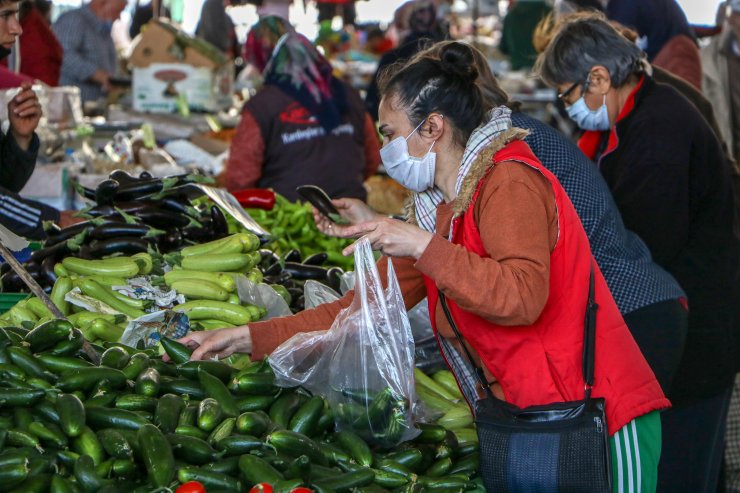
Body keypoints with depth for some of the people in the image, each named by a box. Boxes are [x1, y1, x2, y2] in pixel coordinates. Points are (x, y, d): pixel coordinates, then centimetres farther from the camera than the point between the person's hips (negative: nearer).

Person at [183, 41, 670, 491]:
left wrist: (423, 245, -27)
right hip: (525, 423, 8)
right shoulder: (440, 207, 13)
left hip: (593, 416, -8)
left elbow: (523, 298, -28)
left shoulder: (510, 182, -13)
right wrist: (249, 338, 8)